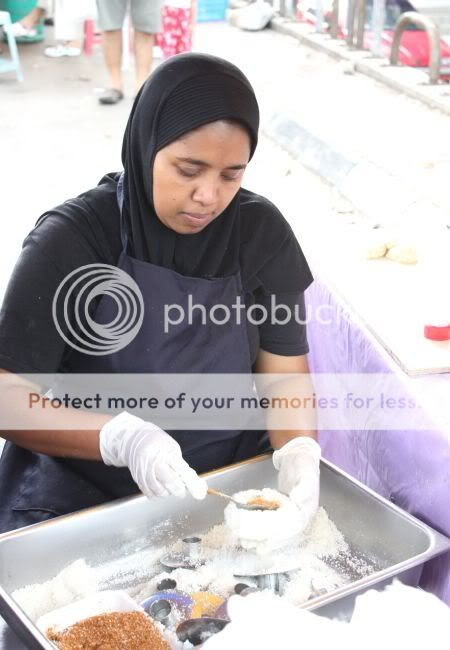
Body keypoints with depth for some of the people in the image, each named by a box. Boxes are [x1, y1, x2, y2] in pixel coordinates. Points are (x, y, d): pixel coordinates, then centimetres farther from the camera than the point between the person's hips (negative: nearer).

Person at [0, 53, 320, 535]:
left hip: (231, 476, 3)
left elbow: (285, 374, -2)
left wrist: (299, 450, -24)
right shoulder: (71, 240, -15)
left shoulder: (261, 232, -5)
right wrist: (123, 437, -36)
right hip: (81, 488, -2)